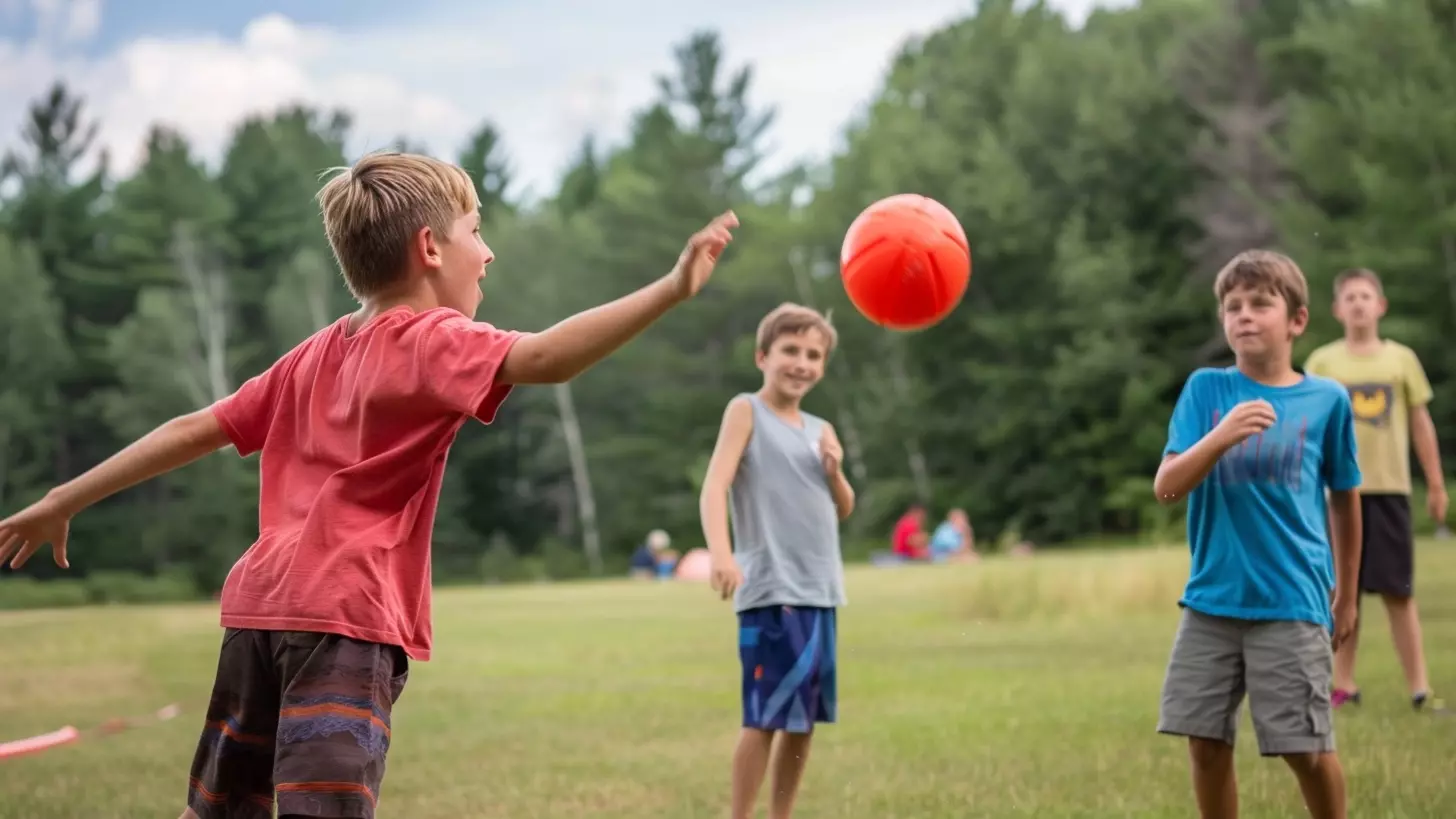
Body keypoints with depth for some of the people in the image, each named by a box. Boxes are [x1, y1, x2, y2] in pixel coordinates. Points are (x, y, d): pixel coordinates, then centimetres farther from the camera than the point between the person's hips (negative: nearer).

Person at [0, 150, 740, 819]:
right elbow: (543, 358, -22)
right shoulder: (431, 342, -3)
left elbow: (195, 430, 23)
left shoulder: (313, 356, 20)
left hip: (259, 605, 8)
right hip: (349, 618, -8)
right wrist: (672, 289, -29)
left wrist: (61, 503, 30)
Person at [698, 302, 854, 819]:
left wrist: (835, 472, -1)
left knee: (805, 719, 9)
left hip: (820, 589, 7)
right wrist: (721, 553, -32)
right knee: (766, 717, -10)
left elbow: (843, 511, 21)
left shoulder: (820, 430, 15)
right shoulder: (746, 411, -3)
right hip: (770, 590, -7)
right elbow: (715, 488, -16)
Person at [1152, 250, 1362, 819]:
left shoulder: (1326, 400, 1)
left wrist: (1346, 594, 19)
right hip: (1211, 601, 2)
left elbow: (1344, 497, 13)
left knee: (1306, 749, -3)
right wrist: (1220, 437, -24)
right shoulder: (1206, 389, 1)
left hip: (1292, 602, -1)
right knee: (1206, 744, 3)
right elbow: (1166, 487, -7)